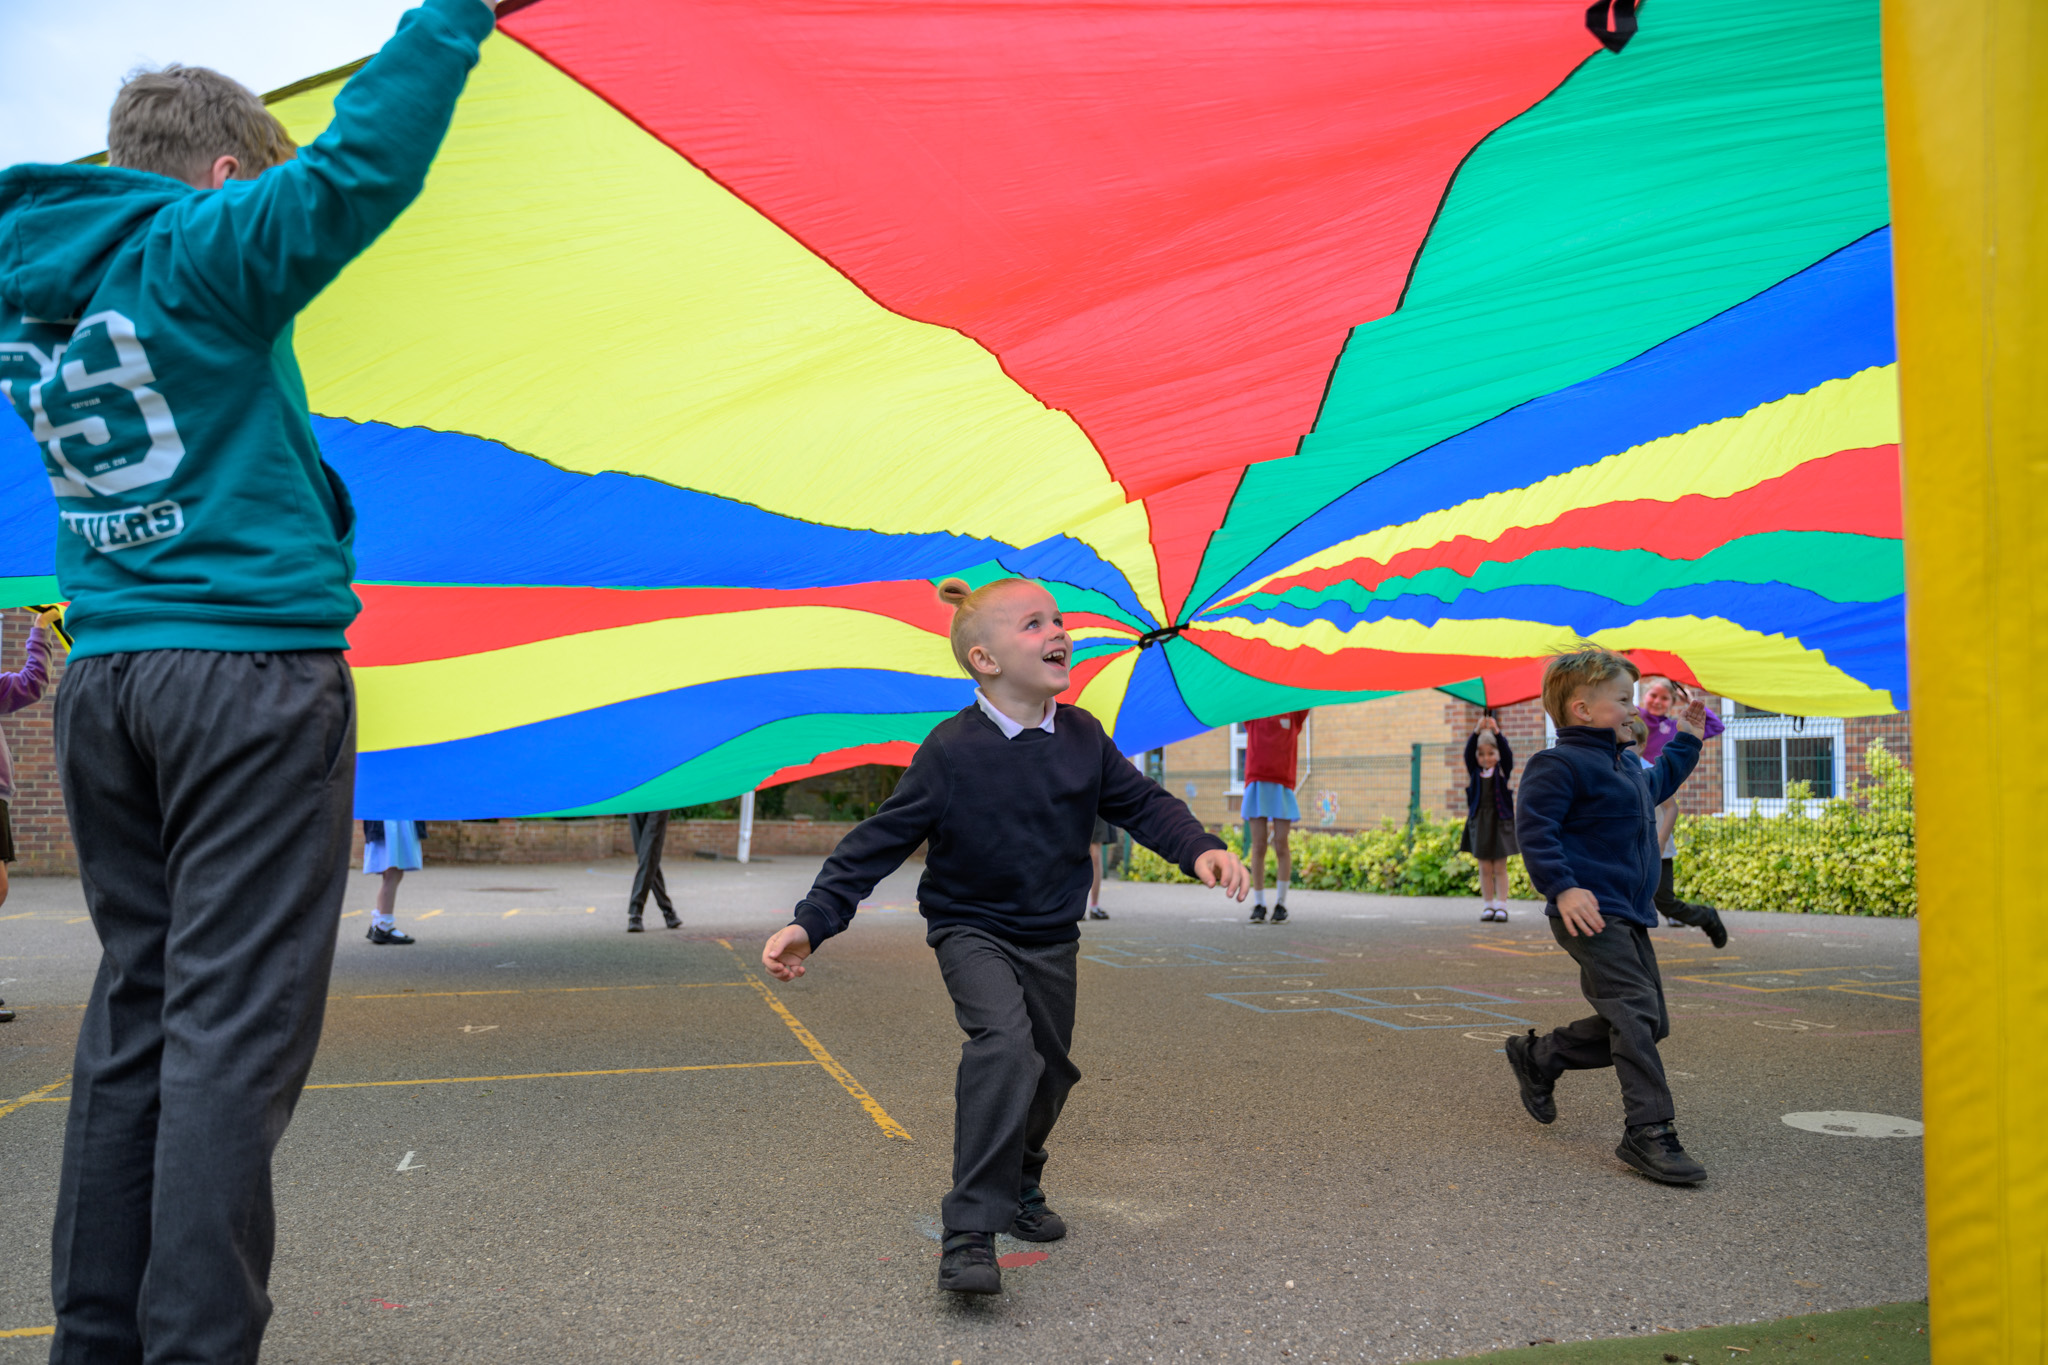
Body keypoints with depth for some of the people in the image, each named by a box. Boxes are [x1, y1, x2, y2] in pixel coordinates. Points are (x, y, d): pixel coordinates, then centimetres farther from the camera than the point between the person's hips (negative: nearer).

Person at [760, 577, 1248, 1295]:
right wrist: (812, 921, -23)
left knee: (1049, 1067, 15)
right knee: (1004, 1041, -28)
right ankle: (969, 1235, -22)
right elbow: (878, 842, -16)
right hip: (971, 931, -5)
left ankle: (1019, 1187, 45)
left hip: (1051, 935, 6)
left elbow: (1142, 803, 3)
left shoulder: (1083, 736, -6)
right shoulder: (950, 751, -19)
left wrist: (1201, 848, -15)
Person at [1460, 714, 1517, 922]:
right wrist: (1477, 731, -25)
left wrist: (1496, 732, -29)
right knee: (1485, 868, 6)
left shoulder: (1502, 771, 2)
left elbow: (1507, 753, -15)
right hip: (1479, 821, 2)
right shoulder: (1475, 772, 5)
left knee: (1500, 867, 1)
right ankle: (1488, 905, 12)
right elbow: (1468, 752, -10)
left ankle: (1501, 905, 4)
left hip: (1500, 821, -2)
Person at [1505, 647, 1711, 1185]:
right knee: (1636, 1010, -19)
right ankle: (1649, 1132, -16)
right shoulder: (1559, 765, -12)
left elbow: (1656, 785, 43)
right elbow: (1534, 829, -21)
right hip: (1589, 912, -10)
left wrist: (1685, 742, 39)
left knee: (1651, 1022, 11)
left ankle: (1538, 1057, 24)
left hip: (1629, 915, 10)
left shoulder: (1627, 764, 20)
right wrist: (1562, 888, -29)